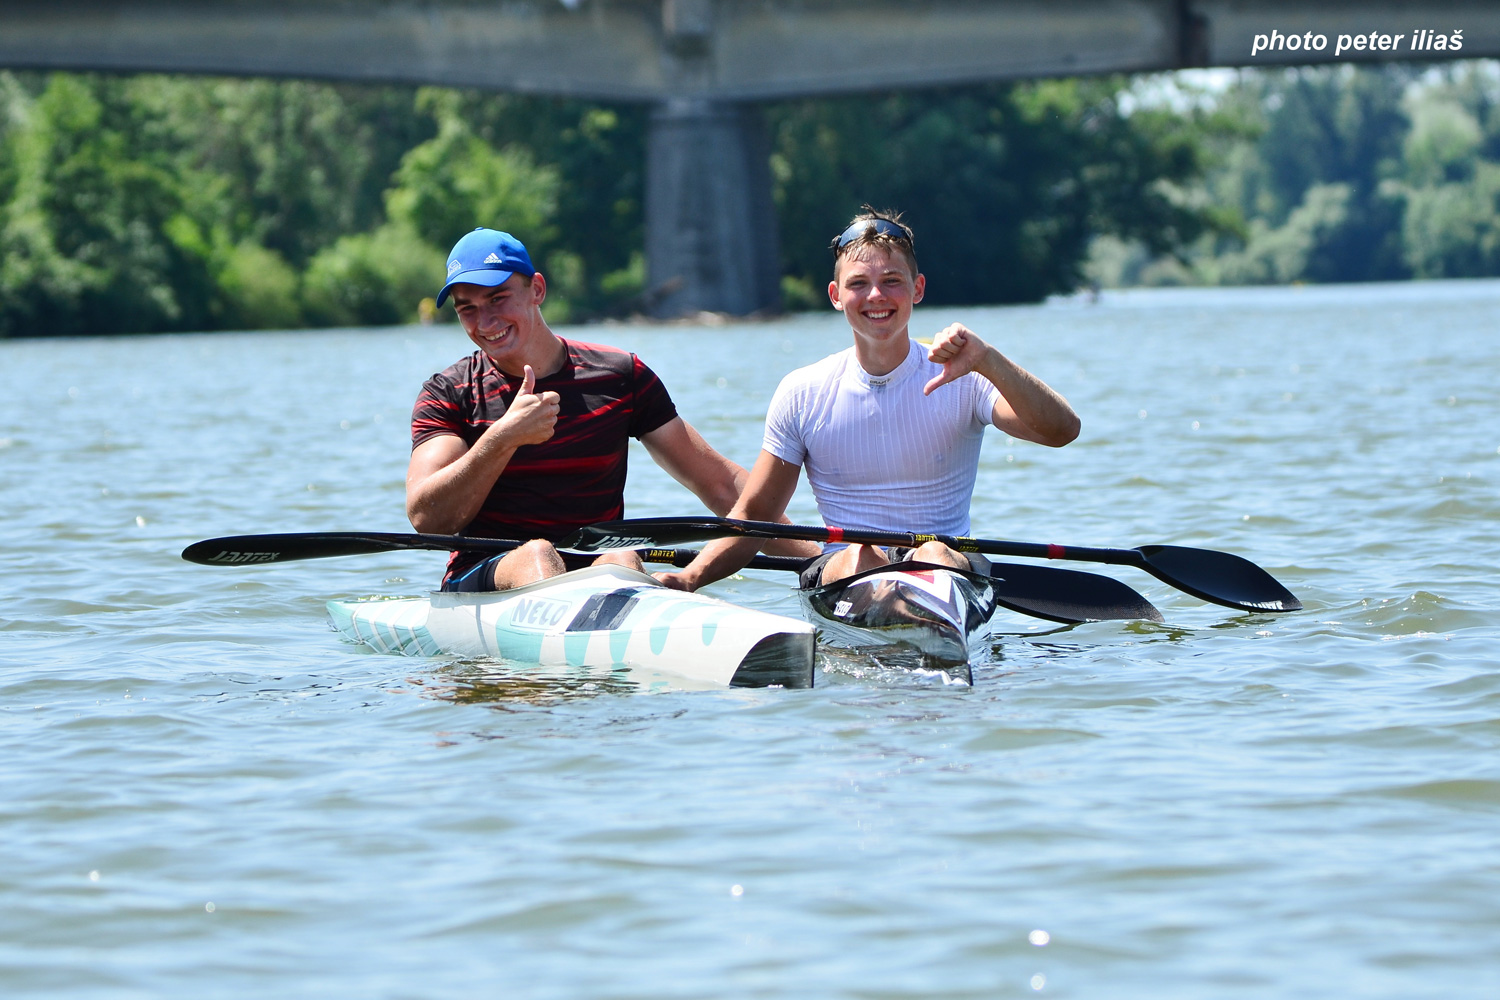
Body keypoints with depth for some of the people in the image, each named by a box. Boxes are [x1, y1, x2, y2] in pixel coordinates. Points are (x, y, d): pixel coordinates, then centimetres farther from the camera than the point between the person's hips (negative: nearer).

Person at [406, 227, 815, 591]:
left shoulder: (619, 376, 10)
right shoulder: (449, 394, 6)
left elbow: (721, 484, 10)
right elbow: (427, 518, -9)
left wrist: (810, 554, 1)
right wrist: (502, 438, -21)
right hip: (482, 578, -1)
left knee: (622, 561, -31)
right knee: (536, 555, -33)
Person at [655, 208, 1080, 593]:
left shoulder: (958, 380, 1)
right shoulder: (802, 394, 7)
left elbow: (1062, 431, -15)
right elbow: (753, 515, 10)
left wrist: (987, 361, -30)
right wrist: (689, 578, -8)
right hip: (838, 579, 2)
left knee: (935, 555, -36)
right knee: (858, 557, -33)